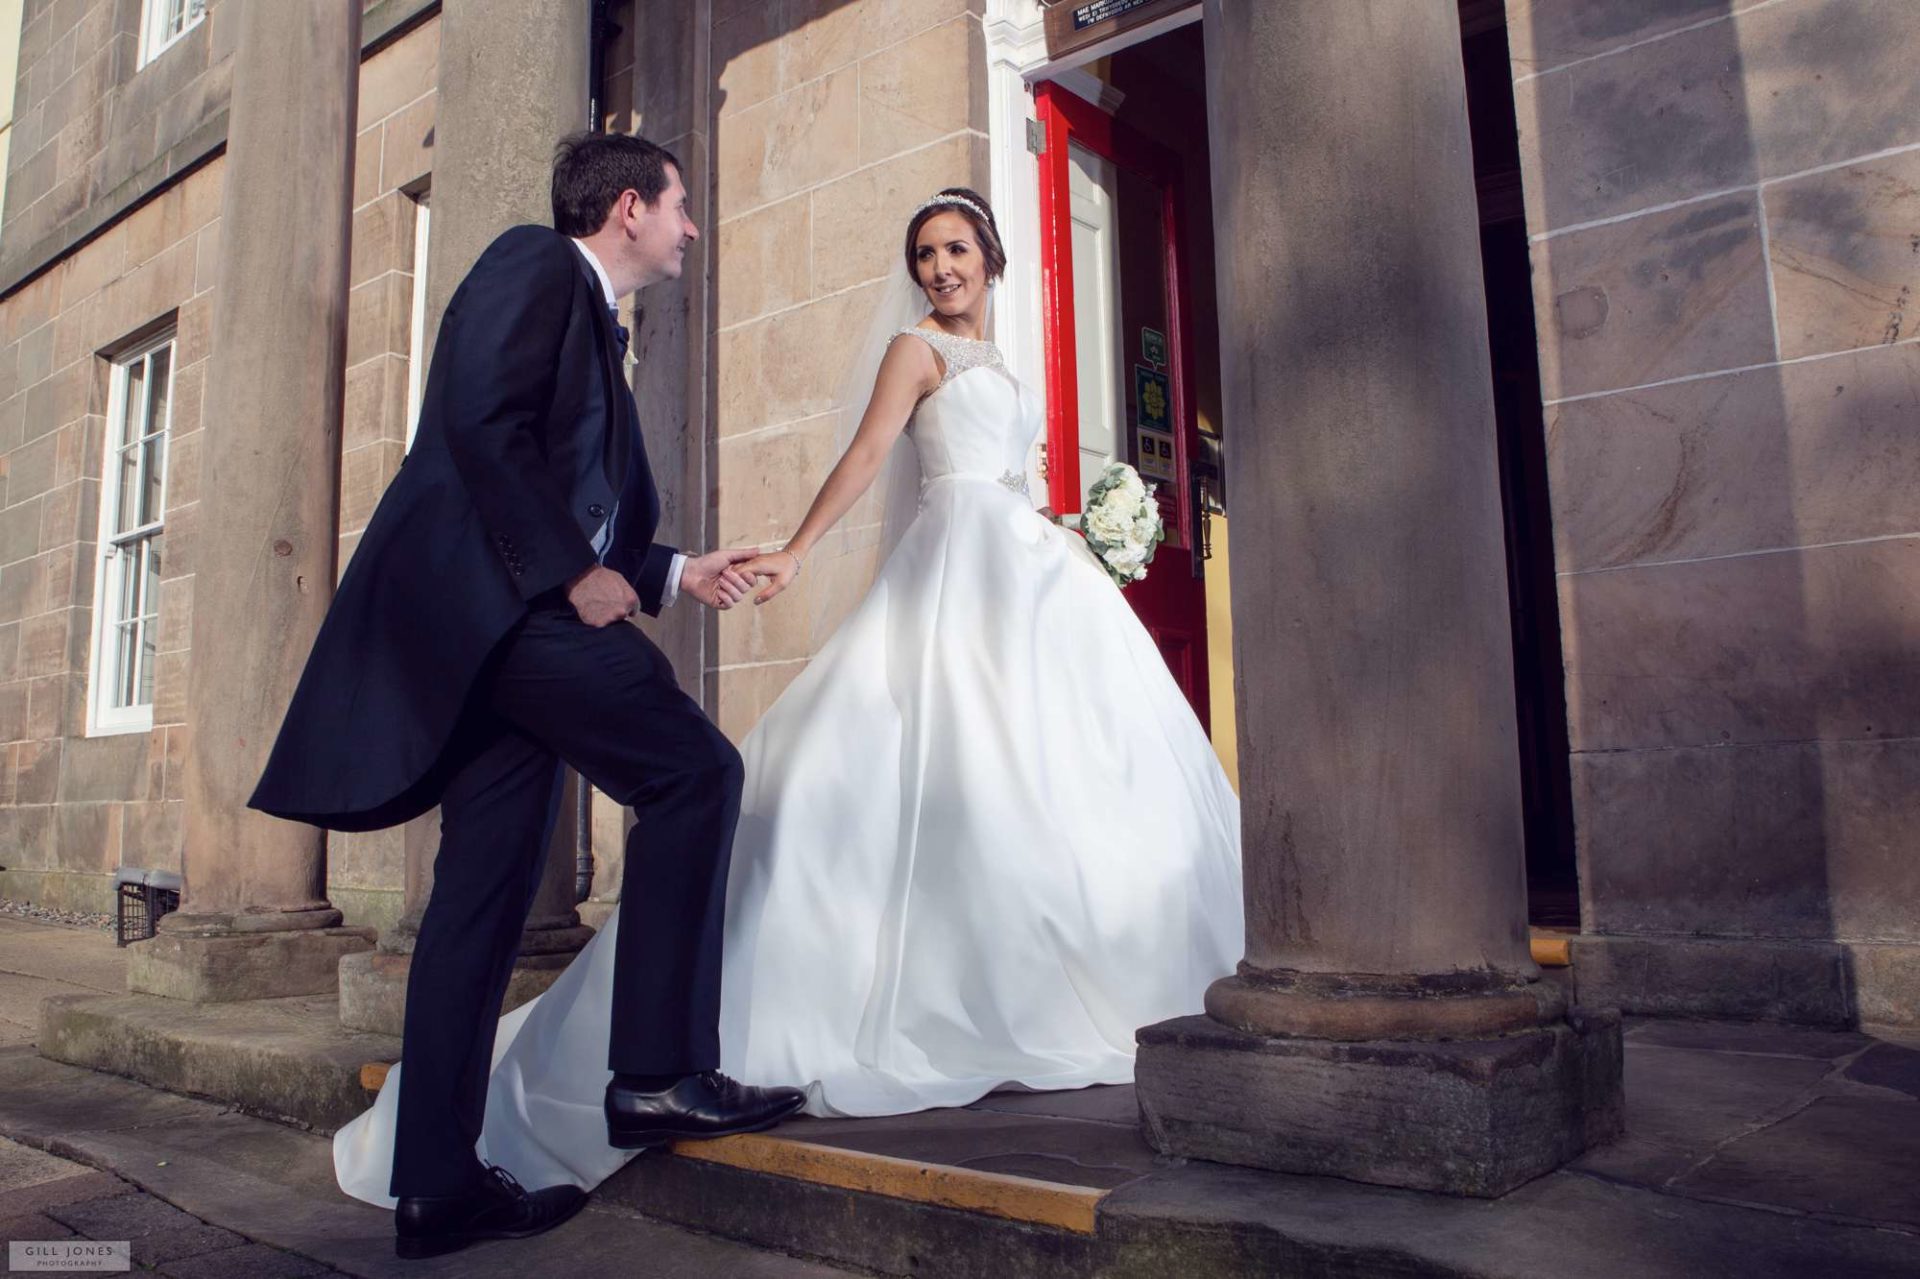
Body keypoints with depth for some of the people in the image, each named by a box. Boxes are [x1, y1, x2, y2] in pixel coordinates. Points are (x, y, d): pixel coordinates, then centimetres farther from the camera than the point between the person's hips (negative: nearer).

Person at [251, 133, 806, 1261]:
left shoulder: (596, 325, 29)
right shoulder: (535, 263, 3)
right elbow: (479, 418, -14)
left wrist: (676, 572, 22)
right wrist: (574, 572, -16)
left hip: (503, 614, 10)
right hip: (484, 589, -9)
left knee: (490, 890, 5)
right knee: (694, 768, -17)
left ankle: (439, 1185, 11)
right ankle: (659, 1072, -13)